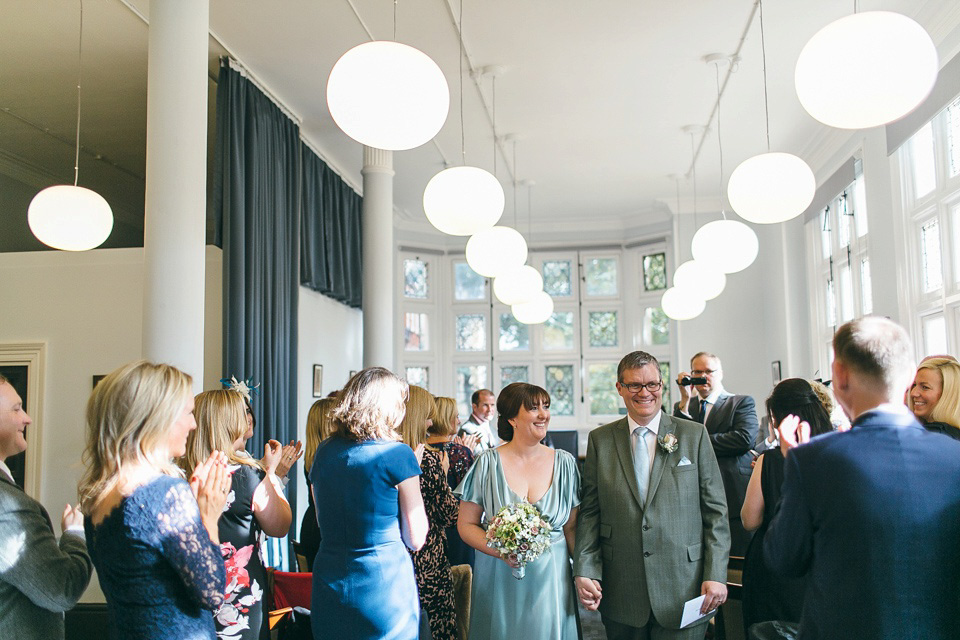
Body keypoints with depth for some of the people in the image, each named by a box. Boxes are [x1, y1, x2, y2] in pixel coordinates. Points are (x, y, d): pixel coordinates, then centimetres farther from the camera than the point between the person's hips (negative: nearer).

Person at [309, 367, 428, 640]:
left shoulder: (324, 452, 4)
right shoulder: (397, 454, -12)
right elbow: (415, 539, -6)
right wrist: (412, 475, 2)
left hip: (328, 588, 5)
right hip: (383, 585, -5)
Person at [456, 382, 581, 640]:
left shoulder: (565, 463, 0)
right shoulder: (488, 463, -6)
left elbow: (572, 527, 4)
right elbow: (466, 525, -2)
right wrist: (500, 551, -18)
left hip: (551, 578, 2)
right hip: (499, 579, -1)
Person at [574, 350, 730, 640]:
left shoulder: (694, 435, 3)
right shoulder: (600, 440, 5)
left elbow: (716, 510, 2)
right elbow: (590, 512, 5)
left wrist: (716, 575, -5)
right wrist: (585, 571, -5)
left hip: (683, 591, -1)